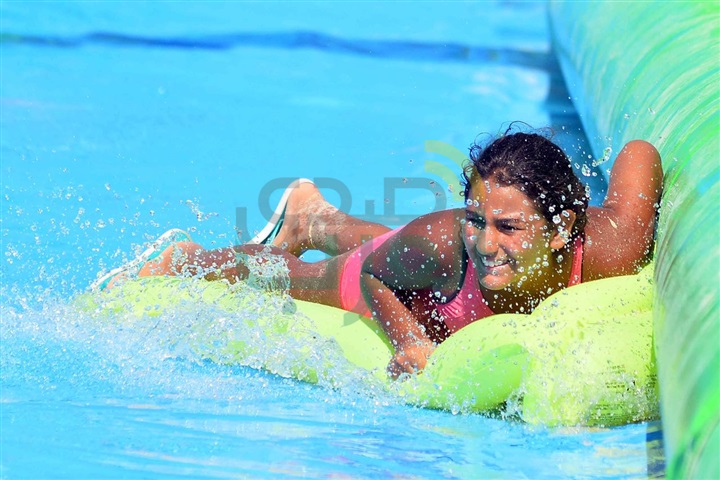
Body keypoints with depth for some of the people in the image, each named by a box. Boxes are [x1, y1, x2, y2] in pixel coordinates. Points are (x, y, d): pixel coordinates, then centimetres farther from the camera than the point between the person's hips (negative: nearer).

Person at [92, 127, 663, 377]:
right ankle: (183, 258, 57)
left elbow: (640, 153, -29)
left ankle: (314, 217, 70)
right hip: (418, 299, -3)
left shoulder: (605, 254, -47)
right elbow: (373, 271, -23)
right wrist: (408, 340, -39)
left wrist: (644, 278, -28)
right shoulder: (442, 241, -47)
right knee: (286, 279, 26)